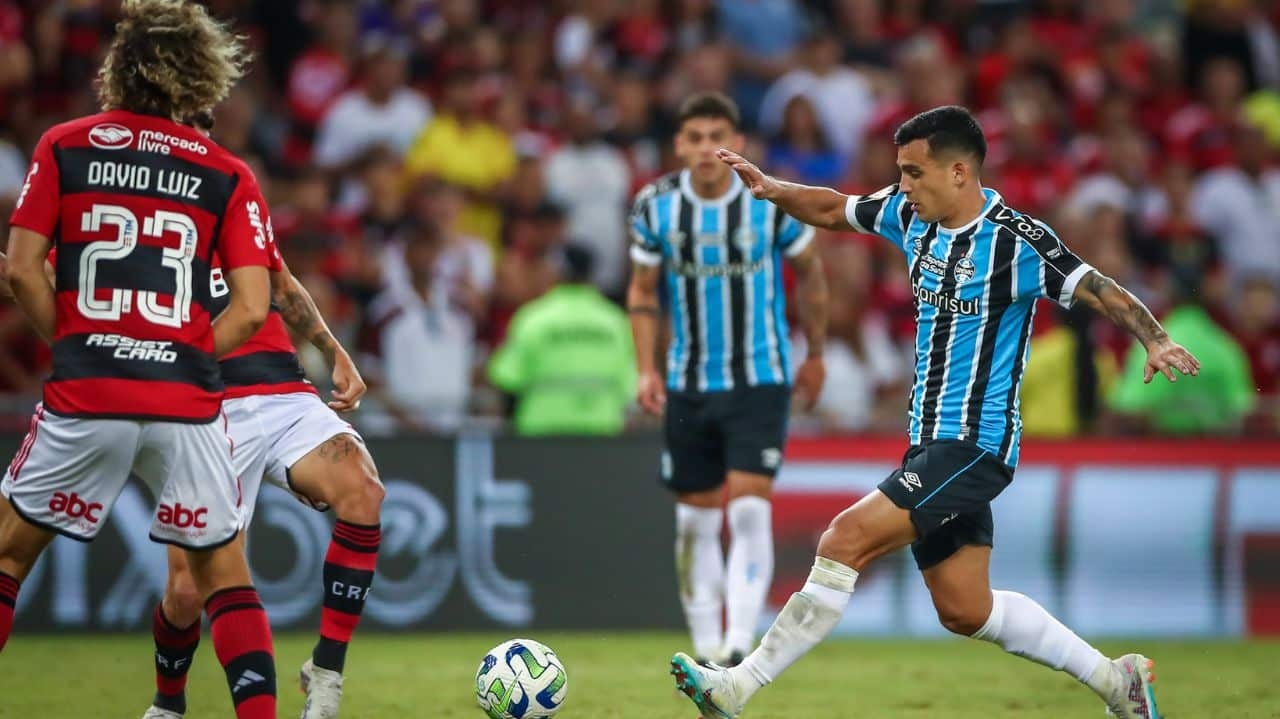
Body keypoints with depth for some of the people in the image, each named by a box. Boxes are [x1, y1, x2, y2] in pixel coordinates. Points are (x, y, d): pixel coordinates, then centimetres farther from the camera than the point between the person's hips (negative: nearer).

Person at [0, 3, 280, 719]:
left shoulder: (65, 147, 5)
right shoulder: (229, 176, 5)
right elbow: (252, 309, -2)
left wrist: (72, 346, 9)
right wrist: (182, 359, 9)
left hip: (84, 394, 0)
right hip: (189, 402, 1)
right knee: (223, 571, 12)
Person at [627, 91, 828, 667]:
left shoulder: (772, 203, -9)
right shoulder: (655, 206, -4)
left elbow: (808, 272, 8)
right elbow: (642, 290, 8)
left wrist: (815, 354, 14)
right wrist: (646, 369, -2)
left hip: (761, 380, -3)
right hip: (688, 385, 3)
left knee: (750, 510, -16)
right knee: (696, 519, 6)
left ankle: (741, 641, -20)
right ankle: (706, 645, 17)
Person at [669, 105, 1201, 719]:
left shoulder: (1016, 241, -17)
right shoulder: (914, 217, 6)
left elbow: (1105, 293, -21)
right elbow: (835, 210, 20)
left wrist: (1155, 341, -38)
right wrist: (770, 190, 3)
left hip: (975, 446, -9)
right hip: (932, 443, 9)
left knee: (846, 539, -19)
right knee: (964, 610, 13)